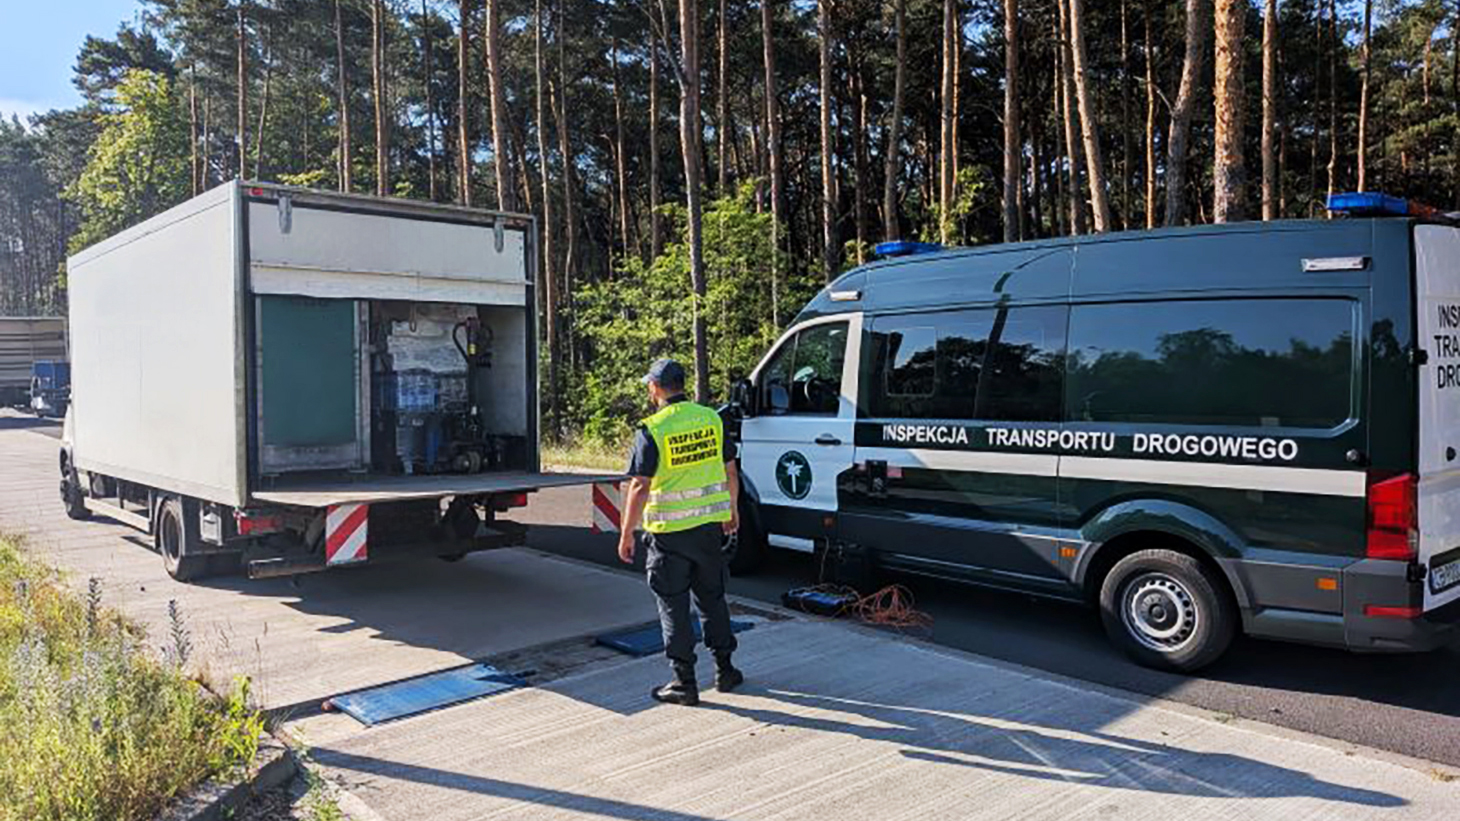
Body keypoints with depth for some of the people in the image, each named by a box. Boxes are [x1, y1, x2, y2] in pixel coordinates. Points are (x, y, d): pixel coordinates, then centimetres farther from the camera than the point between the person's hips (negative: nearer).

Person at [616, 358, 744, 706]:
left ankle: (684, 682, 10)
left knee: (674, 608, 5)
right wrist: (732, 510, 23)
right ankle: (724, 670, 26)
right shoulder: (712, 419, 3)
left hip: (669, 532, -5)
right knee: (712, 598, 18)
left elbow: (640, 487, -16)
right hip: (710, 524, 5)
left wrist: (626, 533, -9)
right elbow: (731, 472, 10)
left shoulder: (651, 431, -13)